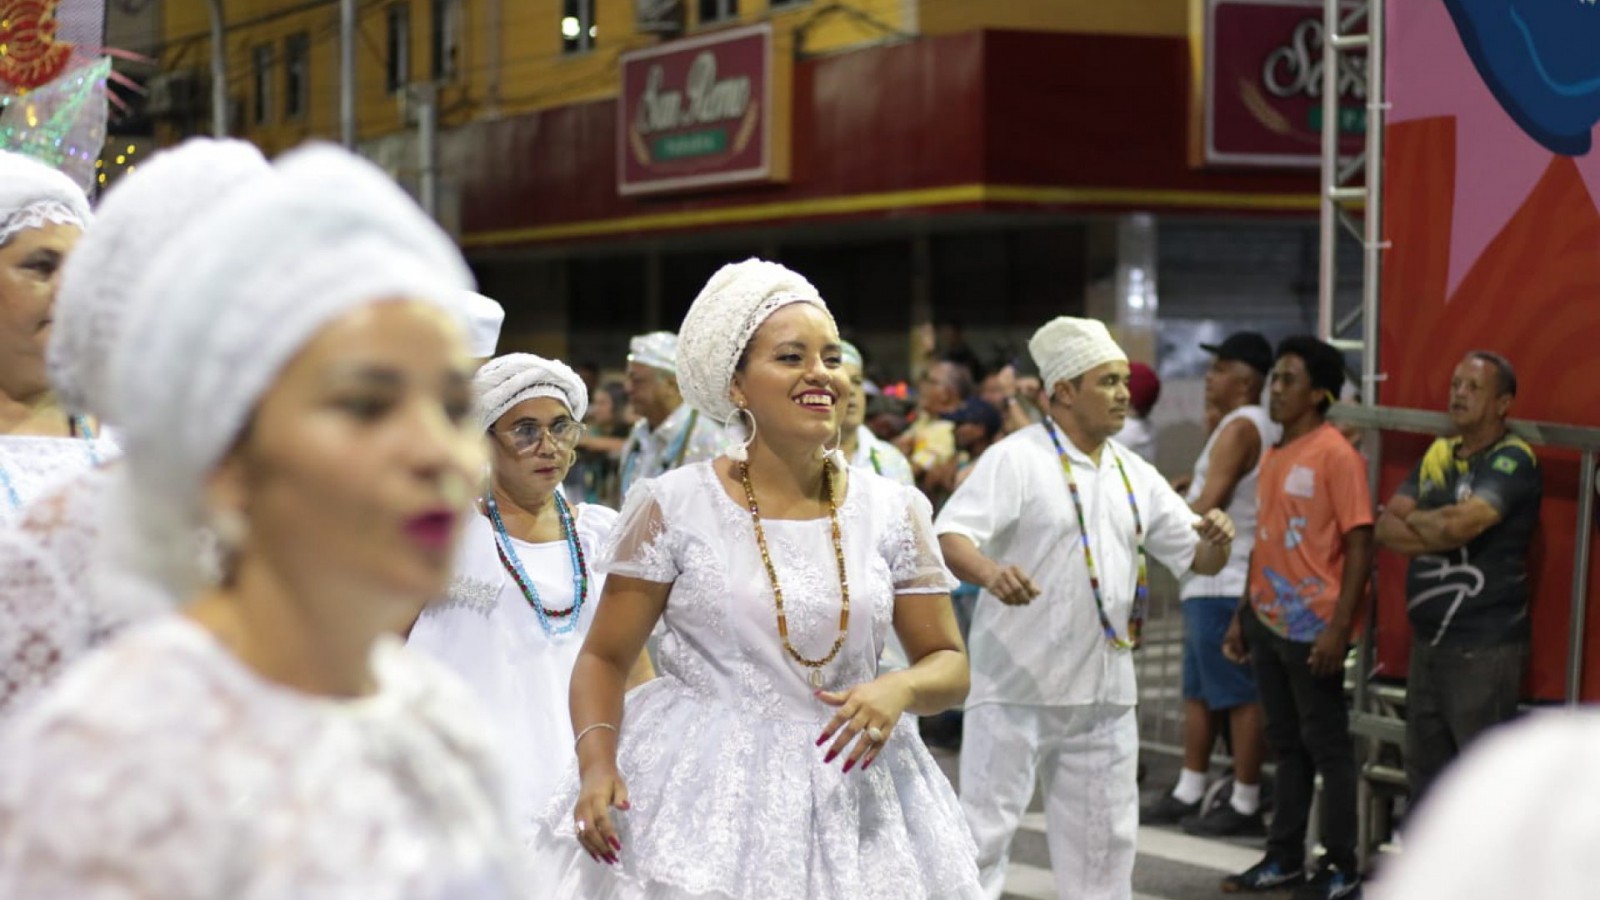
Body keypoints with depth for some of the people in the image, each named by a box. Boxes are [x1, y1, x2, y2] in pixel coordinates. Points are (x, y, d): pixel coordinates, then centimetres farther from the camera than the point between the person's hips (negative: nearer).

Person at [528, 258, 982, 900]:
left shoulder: (893, 510, 1)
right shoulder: (675, 507, -6)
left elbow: (949, 664, 4)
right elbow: (604, 658, 0)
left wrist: (901, 689, -18)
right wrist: (597, 765, -17)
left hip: (849, 794, 2)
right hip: (700, 793, -2)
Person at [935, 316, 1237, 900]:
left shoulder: (1134, 475, 12)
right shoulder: (1016, 459, -8)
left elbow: (1199, 560, 15)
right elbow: (951, 536, -19)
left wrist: (1216, 538, -9)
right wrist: (991, 573, -40)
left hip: (1105, 693, 6)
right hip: (1016, 688, -6)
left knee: (1102, 839, 14)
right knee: (984, 827, -4)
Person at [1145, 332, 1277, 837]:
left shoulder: (1239, 428, -14)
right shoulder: (1263, 428, 18)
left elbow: (1209, 506, -18)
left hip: (1225, 583, -11)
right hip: (1211, 581, 11)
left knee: (1239, 694, -6)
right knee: (1199, 691, 14)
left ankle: (1245, 805, -2)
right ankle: (1187, 795, 20)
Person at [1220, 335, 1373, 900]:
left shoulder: (1335, 455, -11)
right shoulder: (1273, 457, 12)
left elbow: (1359, 545, -15)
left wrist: (1340, 627, -20)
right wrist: (1243, 615, 16)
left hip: (1312, 629, -7)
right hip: (1268, 623, 7)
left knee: (1327, 746, 0)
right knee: (1286, 744, 14)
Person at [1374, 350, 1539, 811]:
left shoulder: (1512, 461, -11)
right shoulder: (1438, 454, 13)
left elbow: (1459, 524, -25)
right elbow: (1386, 528, 6)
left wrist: (1415, 519, -4)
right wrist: (1439, 532, -12)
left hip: (1484, 647, -8)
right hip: (1428, 639, 8)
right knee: (1425, 768, 17)